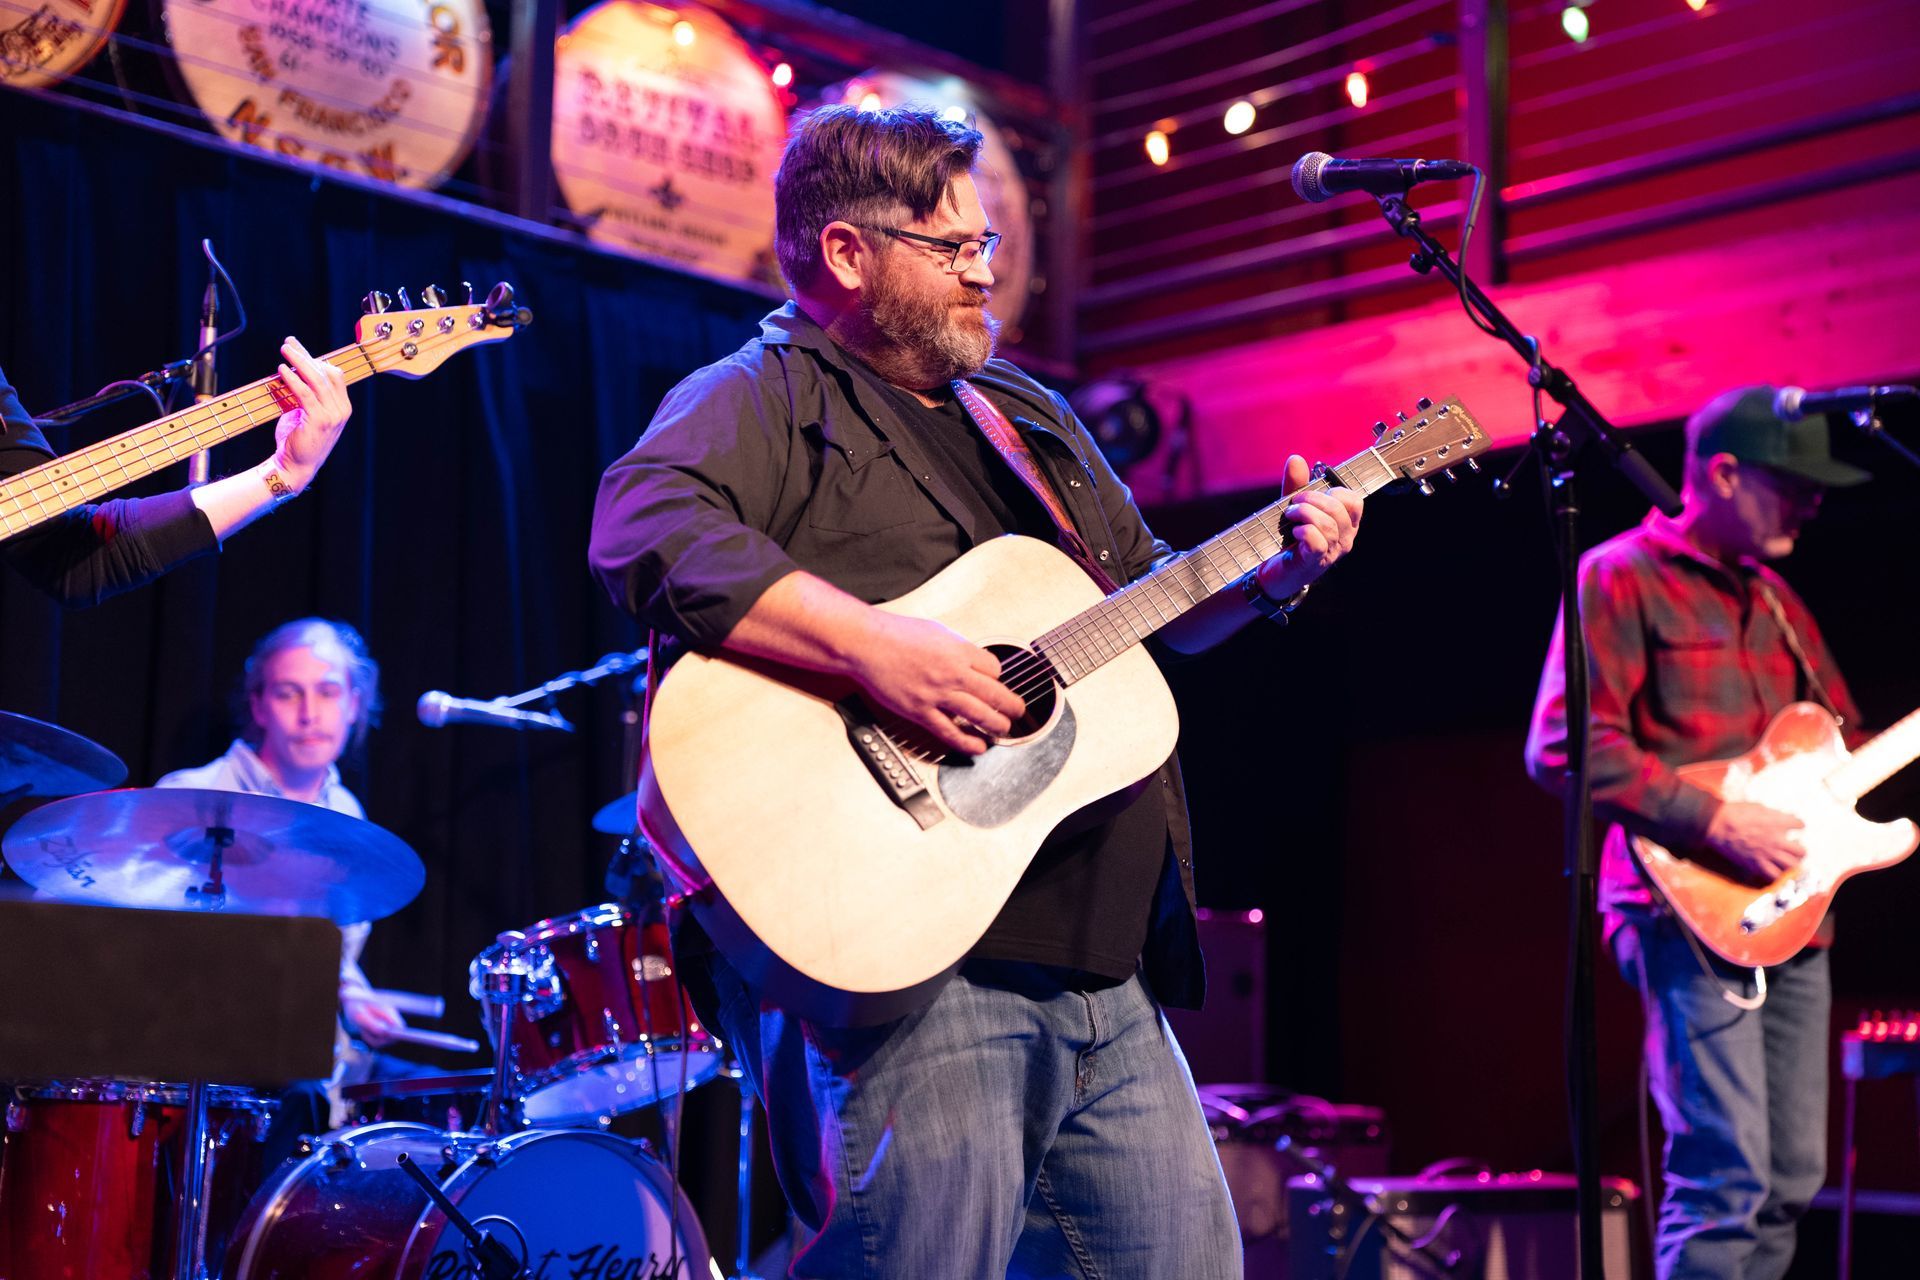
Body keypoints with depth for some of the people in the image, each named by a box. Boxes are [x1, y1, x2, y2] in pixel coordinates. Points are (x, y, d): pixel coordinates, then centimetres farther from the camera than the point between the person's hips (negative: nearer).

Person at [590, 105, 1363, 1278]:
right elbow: (643, 526, -23)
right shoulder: (770, 398, -2)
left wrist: (1271, 574, 11)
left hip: (1108, 973, 8)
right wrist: (872, 645, -29)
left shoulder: (1028, 418, 24)